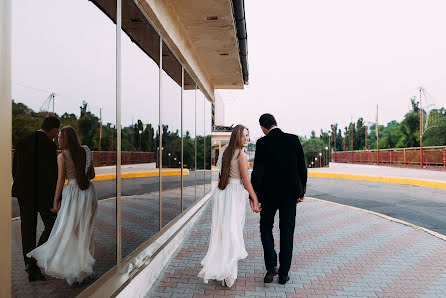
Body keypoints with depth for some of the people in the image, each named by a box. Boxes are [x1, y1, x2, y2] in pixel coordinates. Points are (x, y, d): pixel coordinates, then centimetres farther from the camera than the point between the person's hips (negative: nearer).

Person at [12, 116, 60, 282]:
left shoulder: (22, 143, 6)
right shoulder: (49, 145, -15)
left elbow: (15, 170, 9)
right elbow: (53, 174, -17)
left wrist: (21, 191, 19)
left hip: (24, 193, 6)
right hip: (43, 194, -6)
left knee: (28, 230, 11)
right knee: (51, 226, 12)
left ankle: (32, 271, 19)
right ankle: (33, 263, 3)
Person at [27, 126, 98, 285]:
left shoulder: (62, 156, -8)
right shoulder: (86, 151, 3)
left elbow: (60, 181, -7)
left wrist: (55, 201, 1)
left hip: (72, 192, -5)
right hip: (88, 191, 5)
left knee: (67, 229, 8)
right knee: (84, 229, 17)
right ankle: (83, 262, 28)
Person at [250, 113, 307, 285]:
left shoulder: (262, 142, -9)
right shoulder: (294, 139, -1)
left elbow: (258, 170, -13)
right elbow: (302, 167, 2)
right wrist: (302, 191, 12)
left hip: (269, 193, -2)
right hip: (290, 193, 3)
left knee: (266, 227, 17)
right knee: (287, 232, 11)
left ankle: (271, 265, 6)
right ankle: (283, 274, 18)